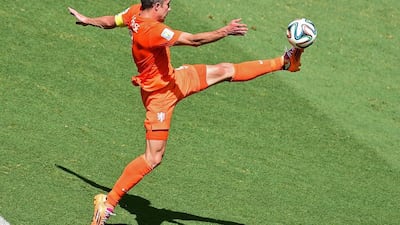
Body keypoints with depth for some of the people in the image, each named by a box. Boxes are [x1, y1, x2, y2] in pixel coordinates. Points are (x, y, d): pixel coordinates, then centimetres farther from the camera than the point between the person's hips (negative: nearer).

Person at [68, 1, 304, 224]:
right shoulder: (152, 31, -35)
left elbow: (110, 21, 11)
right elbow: (194, 40, -35)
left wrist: (88, 20, 30)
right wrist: (226, 31, -31)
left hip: (174, 79, 10)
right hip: (160, 94, -10)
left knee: (225, 71, 15)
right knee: (153, 158, -7)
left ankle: (284, 62, 26)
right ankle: (108, 202, -1)